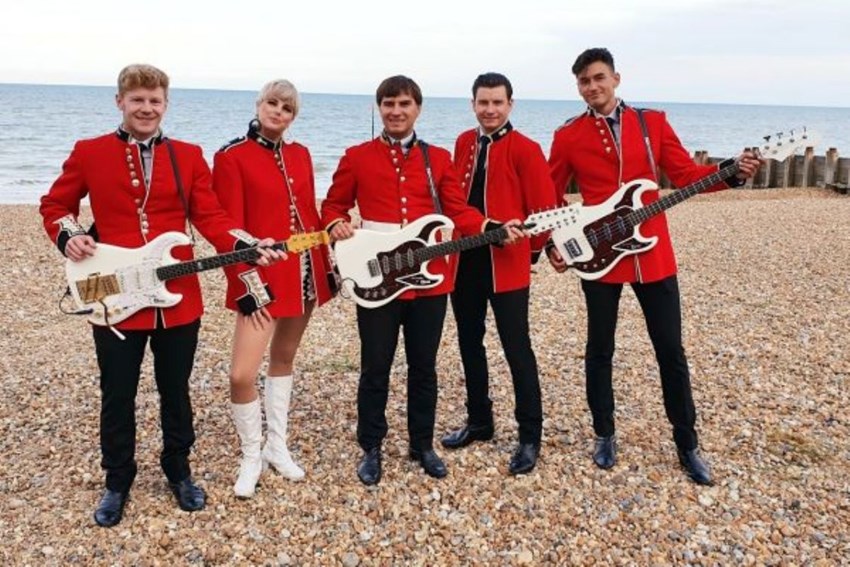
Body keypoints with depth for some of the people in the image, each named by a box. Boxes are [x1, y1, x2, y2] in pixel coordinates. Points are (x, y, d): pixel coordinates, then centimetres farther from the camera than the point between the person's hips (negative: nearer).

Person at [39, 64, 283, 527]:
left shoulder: (189, 156, 5)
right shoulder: (88, 152, 3)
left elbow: (210, 217, -1)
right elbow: (54, 204, 12)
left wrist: (249, 246, -18)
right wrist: (69, 236, -9)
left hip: (178, 298, 1)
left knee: (176, 392, 14)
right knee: (117, 397, 10)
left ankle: (179, 471, 34)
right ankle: (117, 482, 30)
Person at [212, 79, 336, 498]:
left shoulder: (300, 154, 10)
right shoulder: (232, 156, -8)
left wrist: (327, 264, 11)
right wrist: (248, 283, -17)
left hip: (305, 272, 6)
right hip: (264, 278, -6)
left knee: (284, 357, 16)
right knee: (242, 374, -11)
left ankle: (277, 446, 31)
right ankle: (252, 458, 13)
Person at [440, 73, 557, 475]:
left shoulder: (525, 150, -8)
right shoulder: (463, 143, 10)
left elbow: (544, 207, -8)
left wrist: (532, 250, 0)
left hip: (506, 264, -6)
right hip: (464, 260, 6)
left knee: (516, 349, -1)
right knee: (469, 344, 14)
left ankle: (530, 437, 11)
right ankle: (478, 422, 30)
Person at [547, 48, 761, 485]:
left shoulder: (652, 122, 5)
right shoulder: (568, 136, 2)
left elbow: (686, 174, 5)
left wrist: (733, 173, -11)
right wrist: (551, 244, -3)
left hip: (654, 254, 1)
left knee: (671, 351, 7)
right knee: (599, 350, 8)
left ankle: (687, 443, 22)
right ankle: (604, 435, 27)